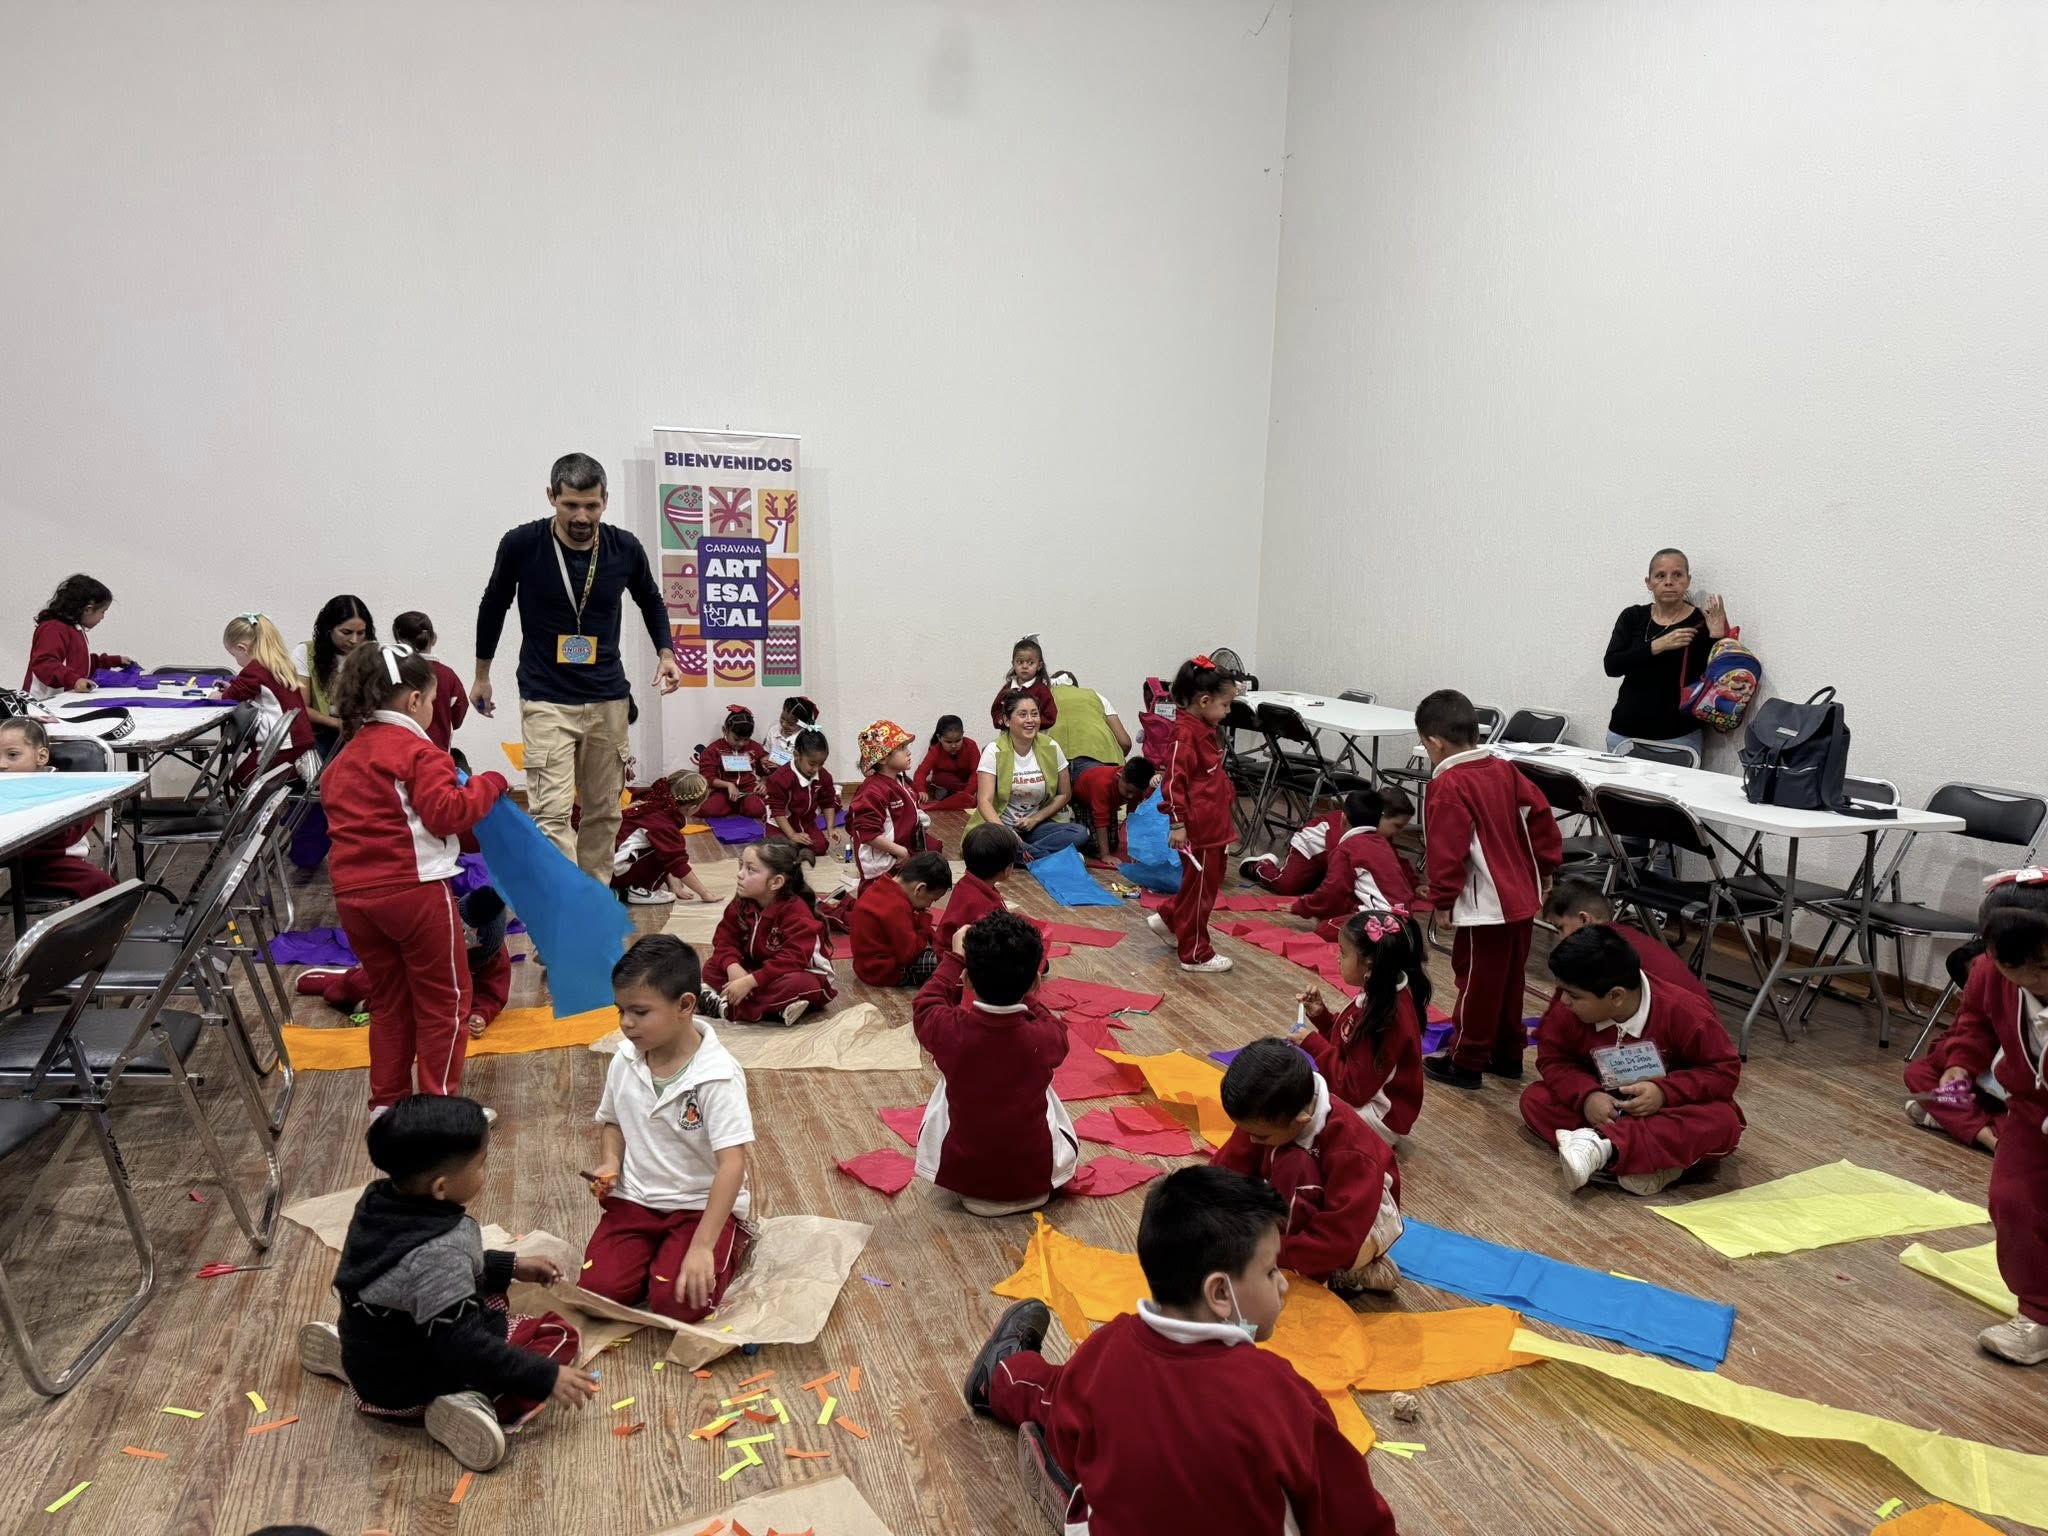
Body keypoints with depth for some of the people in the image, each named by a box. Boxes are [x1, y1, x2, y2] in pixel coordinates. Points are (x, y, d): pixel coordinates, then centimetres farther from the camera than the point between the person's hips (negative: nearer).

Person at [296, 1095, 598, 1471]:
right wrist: (545, 1377, -23)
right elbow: (463, 1348, -31)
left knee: (487, 1293, 30)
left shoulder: (378, 1202, -9)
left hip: (371, 1361, 8)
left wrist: (510, 1267, 12)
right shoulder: (438, 1251, -35)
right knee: (557, 1332, -3)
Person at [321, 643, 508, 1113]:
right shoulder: (418, 752, -9)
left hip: (353, 894, 8)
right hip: (413, 889, -7)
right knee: (444, 999, 6)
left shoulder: (344, 756, 16)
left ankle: (387, 1102, 25)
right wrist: (489, 785, -6)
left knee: (389, 999, 20)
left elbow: (338, 814, 21)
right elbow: (446, 813, -19)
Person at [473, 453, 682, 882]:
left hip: (609, 700, 3)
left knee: (604, 813, 9)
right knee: (552, 813, -13)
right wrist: (481, 675, 15)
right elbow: (494, 606, 8)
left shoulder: (625, 549, -5)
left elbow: (651, 601, 16)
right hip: (546, 701, -3)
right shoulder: (521, 545, -11)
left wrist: (665, 652, 1)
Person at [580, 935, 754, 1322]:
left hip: (701, 1205, -5)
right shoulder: (624, 1062, -3)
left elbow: (732, 1164, -27)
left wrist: (702, 1246, -32)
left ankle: (731, 1246, 7)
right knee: (597, 1290, -15)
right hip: (635, 1199, 5)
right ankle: (657, 1252, 14)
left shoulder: (717, 1076, -22)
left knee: (677, 1302, -23)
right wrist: (610, 1163, -6)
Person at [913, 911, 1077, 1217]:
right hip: (1034, 1174, 0)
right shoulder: (1044, 1037, -21)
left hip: (960, 1172, 0)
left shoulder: (950, 1030, -22)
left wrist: (954, 958, 13)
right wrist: (1023, 994, 15)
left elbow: (924, 1004, 3)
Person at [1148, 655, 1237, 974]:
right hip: (1197, 827, -10)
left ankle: (1168, 919, 36)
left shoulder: (1205, 730, 11)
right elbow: (1174, 779, -23)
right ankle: (1195, 954, 14)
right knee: (1200, 888, 2)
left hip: (1213, 823, 10)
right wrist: (1177, 823, -23)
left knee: (1209, 881, 21)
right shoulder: (1186, 734, -20)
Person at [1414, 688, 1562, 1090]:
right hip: (1523, 898, 8)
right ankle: (1507, 1053, 30)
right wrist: (1544, 868, 18)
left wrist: (1439, 899, -11)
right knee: (1509, 981, 19)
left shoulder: (1449, 786, -16)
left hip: (1485, 906, -8)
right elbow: (1540, 817, 10)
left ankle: (1465, 1062, 13)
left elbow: (1447, 851, -20)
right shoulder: (1505, 770, 7)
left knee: (1477, 983, 2)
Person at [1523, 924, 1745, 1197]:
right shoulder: (1570, 1014, -19)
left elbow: (1726, 1071, -17)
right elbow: (1553, 1059, -6)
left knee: (1723, 1123, -36)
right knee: (1534, 1098, -19)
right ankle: (1650, 1158, -33)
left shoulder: (1683, 1012, -25)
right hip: (1605, 1107, 3)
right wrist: (1586, 1095, -26)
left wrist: (1665, 1093, -31)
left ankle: (1603, 1146, -43)